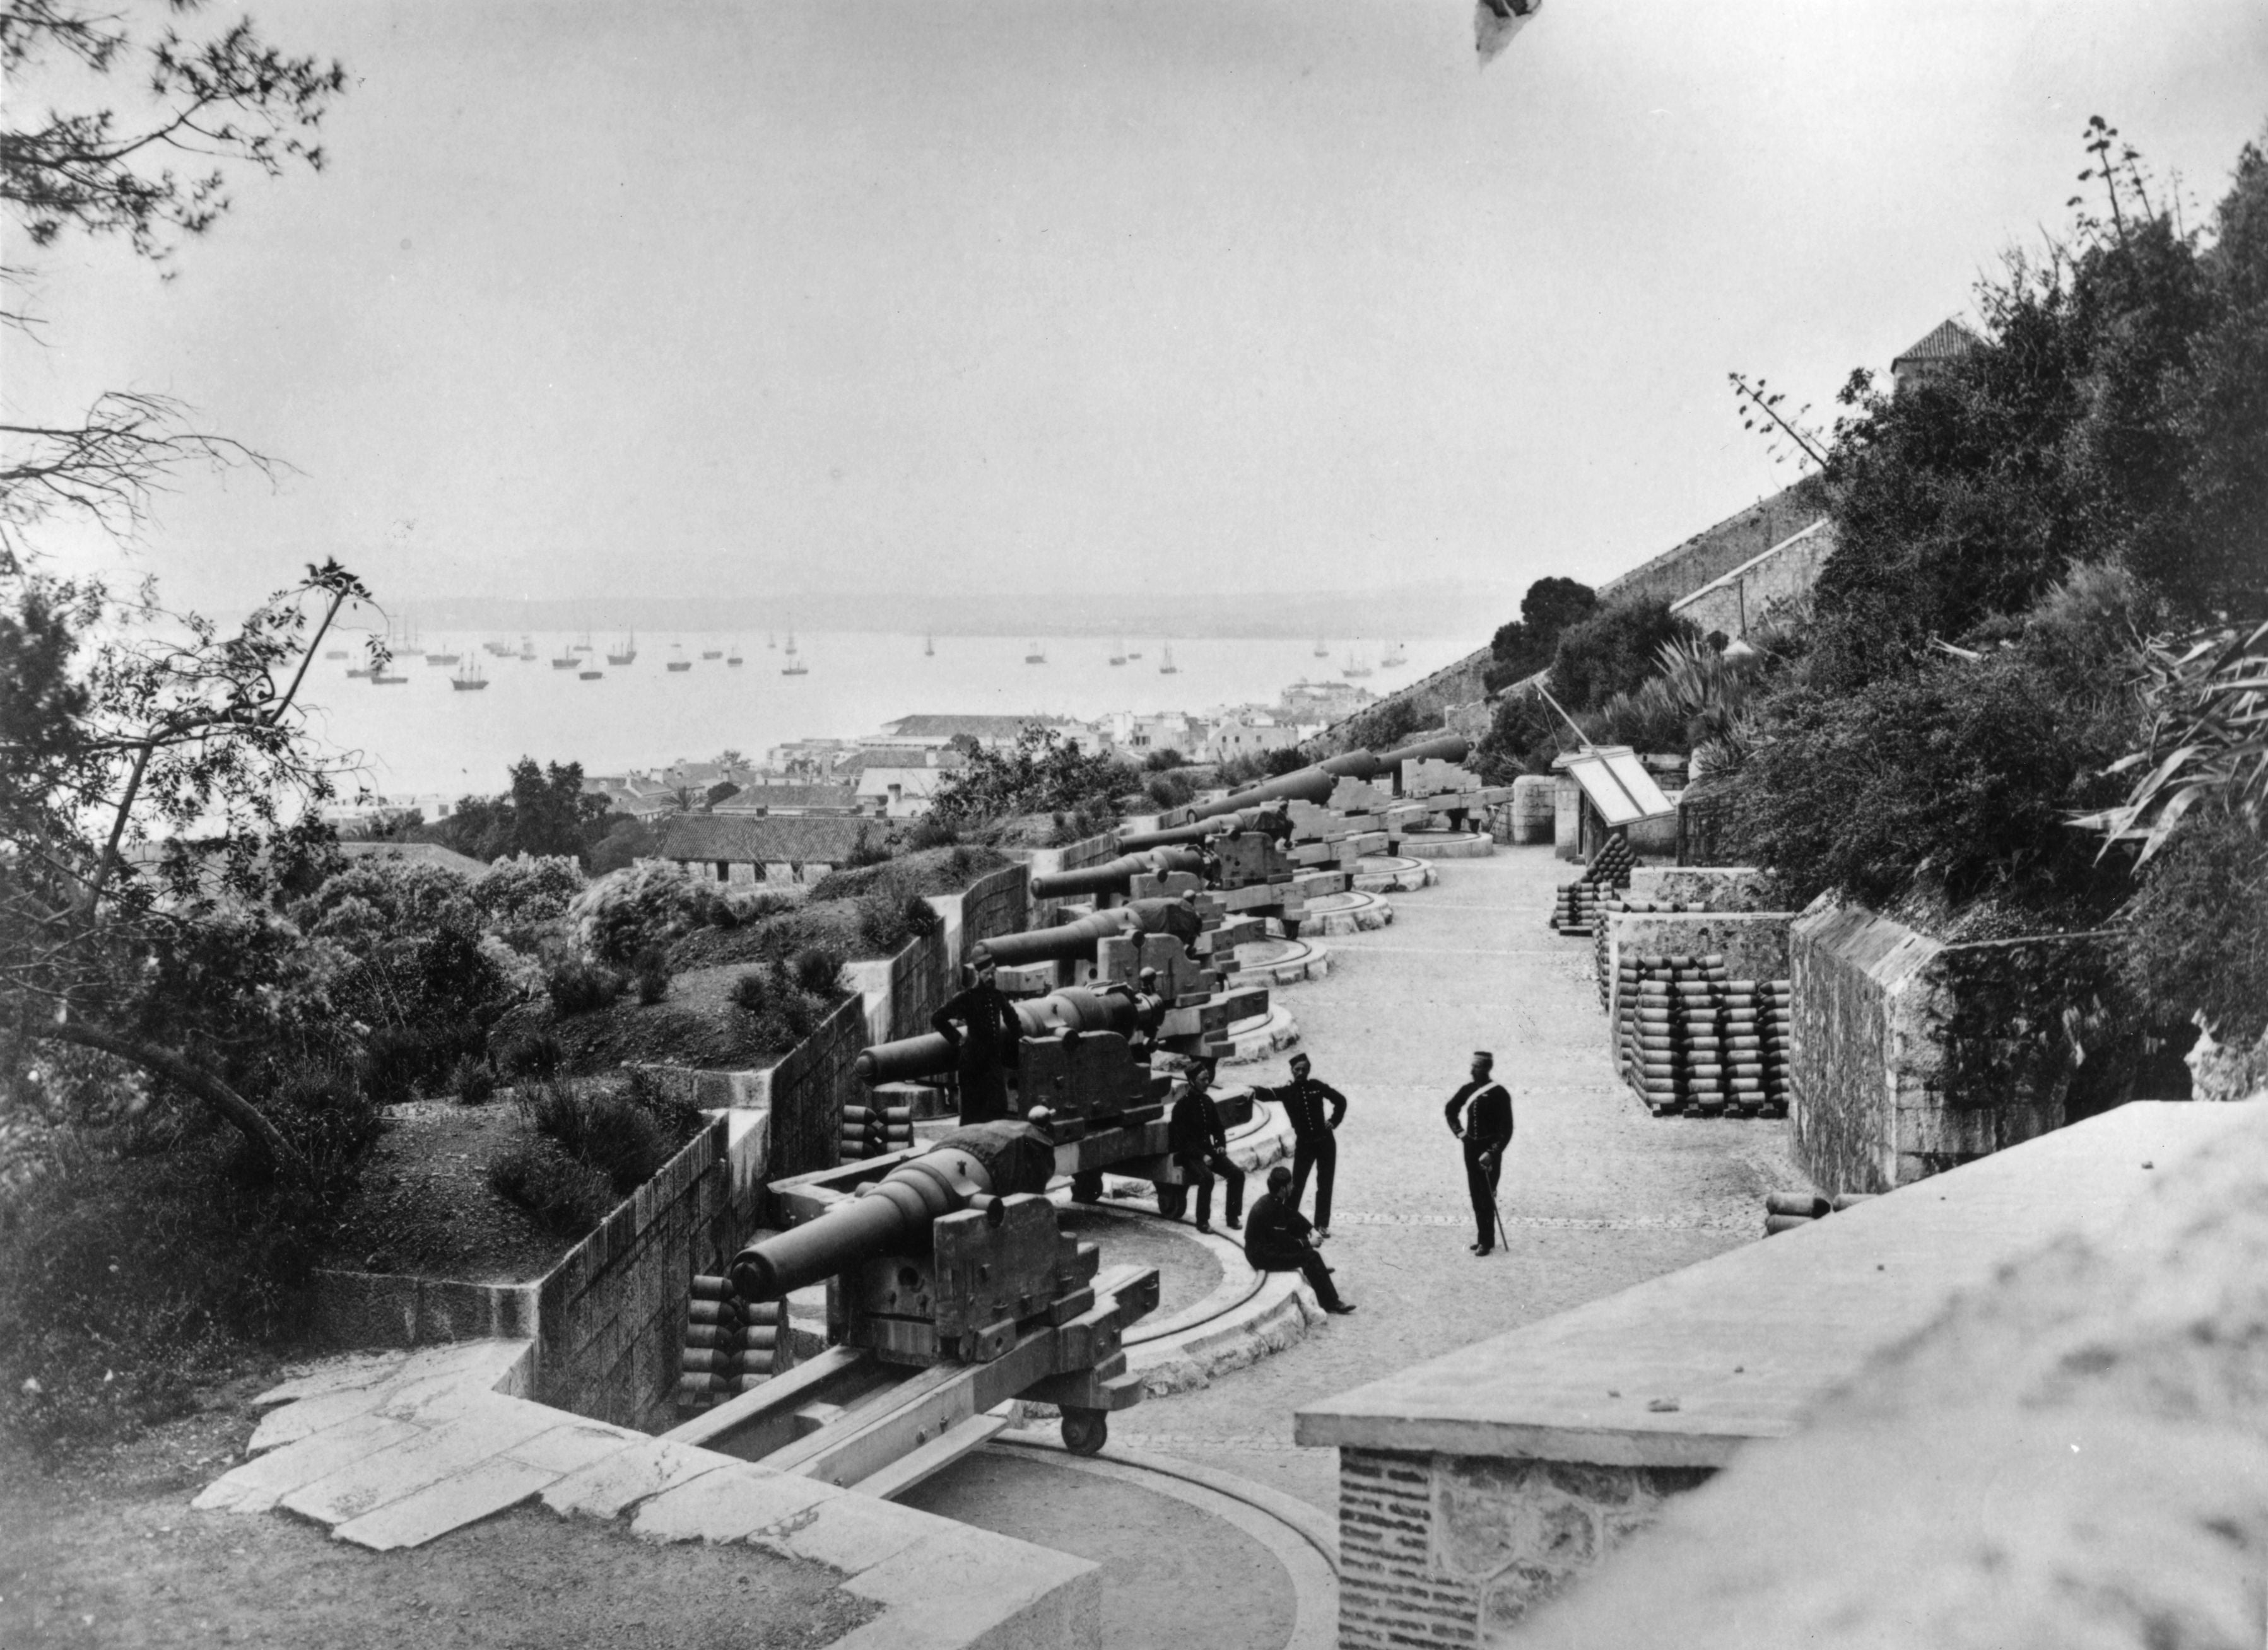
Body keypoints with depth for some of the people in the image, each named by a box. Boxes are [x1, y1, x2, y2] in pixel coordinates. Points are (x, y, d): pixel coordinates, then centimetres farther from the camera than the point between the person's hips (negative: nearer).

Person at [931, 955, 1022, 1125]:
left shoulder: (998, 996, 8)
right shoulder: (966, 998, -8)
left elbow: (1010, 1017, 27)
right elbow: (937, 1018, -7)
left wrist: (1019, 1035, 15)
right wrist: (956, 1037, -6)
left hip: (995, 1059, 5)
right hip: (973, 1059, -5)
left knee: (998, 1106, 1)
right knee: (973, 1107, 1)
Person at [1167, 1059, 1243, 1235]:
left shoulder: (1207, 1101, 9)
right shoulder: (1182, 1106, -11)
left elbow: (1218, 1128, 19)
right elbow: (1182, 1139, -14)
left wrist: (1221, 1145, 0)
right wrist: (1201, 1156, -22)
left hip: (1208, 1150, 7)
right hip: (1188, 1154, -7)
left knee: (1237, 1174, -12)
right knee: (1206, 1177, -33)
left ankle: (1233, 1217, -2)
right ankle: (1203, 1222, -21)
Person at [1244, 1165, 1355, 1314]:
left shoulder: (1272, 1200, 0)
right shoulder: (1270, 1210, -29)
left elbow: (1293, 1214, 16)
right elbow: (1285, 1242, -24)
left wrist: (1311, 1229, 3)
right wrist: (1308, 1243, -11)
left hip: (1268, 1244, 10)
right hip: (1262, 1255, -10)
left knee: (1300, 1228, 20)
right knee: (1311, 1256, -16)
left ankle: (1316, 1269, 37)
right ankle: (1331, 1303, -12)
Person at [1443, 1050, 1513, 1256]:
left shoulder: (1498, 1093, -12)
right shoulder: (1467, 1090, 5)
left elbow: (1506, 1129, -14)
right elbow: (1451, 1110, 24)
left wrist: (1492, 1153, -19)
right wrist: (1458, 1131, 12)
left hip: (1489, 1150, -6)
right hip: (1470, 1148, 6)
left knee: (1487, 1196, -5)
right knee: (1476, 1195, 9)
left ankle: (1487, 1241, 2)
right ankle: (1484, 1237, 18)